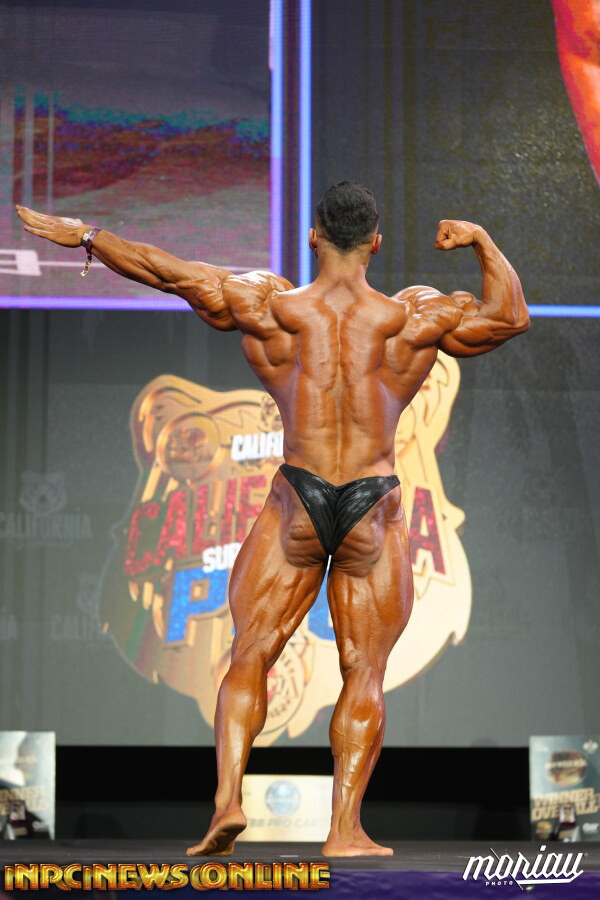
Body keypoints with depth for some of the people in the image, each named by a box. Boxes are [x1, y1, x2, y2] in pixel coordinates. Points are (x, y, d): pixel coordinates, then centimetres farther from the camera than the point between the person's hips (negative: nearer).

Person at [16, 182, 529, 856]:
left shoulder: (269, 310, -4)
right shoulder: (412, 320, -5)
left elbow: (168, 272, 0)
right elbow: (509, 318, 2)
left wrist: (83, 235, 11)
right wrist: (481, 241, 11)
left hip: (296, 506, 0)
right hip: (375, 515, 0)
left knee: (250, 655, 9)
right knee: (363, 673, 7)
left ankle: (227, 796, -9)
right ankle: (345, 829, 1)